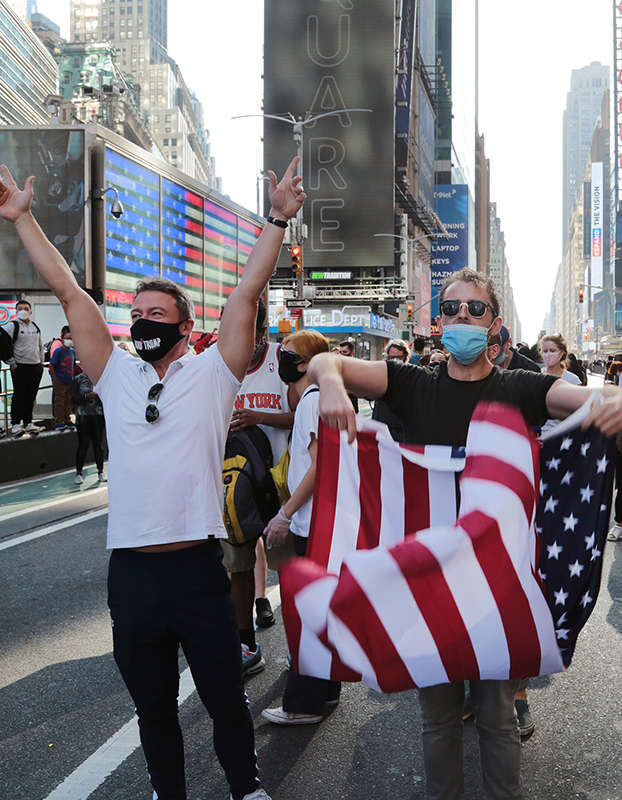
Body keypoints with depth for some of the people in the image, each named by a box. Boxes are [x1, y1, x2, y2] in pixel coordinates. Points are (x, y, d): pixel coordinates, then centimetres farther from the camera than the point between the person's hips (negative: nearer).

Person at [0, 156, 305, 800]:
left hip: (198, 569, -2)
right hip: (130, 572, 3)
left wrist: (278, 219, -12)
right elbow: (68, 292, 7)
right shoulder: (116, 375, 8)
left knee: (225, 699, 11)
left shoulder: (212, 374, 2)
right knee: (152, 707, 17)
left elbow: (246, 293, -6)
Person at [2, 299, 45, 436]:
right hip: (20, 368, -6)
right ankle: (15, 425, 1)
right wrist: (12, 364, -11)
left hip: (36, 367, 6)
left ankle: (28, 423, 16)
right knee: (19, 396, -5)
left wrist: (41, 361, 17)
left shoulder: (35, 326, 14)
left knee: (31, 397, 9)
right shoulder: (12, 326, -6)